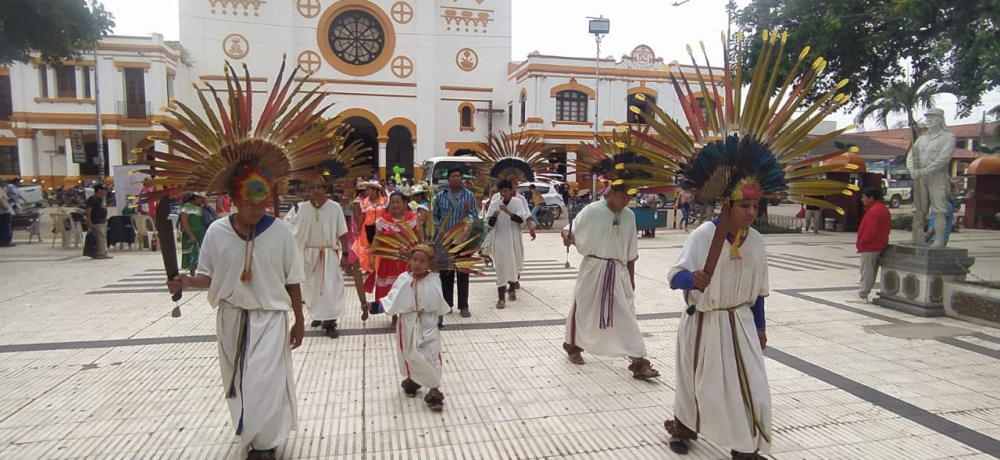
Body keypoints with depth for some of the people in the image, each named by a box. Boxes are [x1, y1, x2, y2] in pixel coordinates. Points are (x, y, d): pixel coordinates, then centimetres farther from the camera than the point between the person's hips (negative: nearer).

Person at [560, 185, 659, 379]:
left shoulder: (629, 216, 3)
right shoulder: (592, 210, -12)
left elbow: (631, 251, 10)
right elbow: (573, 231, -7)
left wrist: (631, 277, 13)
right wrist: (566, 234, -32)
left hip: (618, 271, 3)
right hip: (594, 268, -3)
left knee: (627, 315, 1)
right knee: (583, 308, 12)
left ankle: (638, 361, 5)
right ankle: (573, 346, 37)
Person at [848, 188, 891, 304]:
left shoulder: (873, 211, -20)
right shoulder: (883, 209, 13)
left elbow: (870, 231, -25)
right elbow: (888, 227, 18)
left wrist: (860, 243, -13)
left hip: (869, 247, -11)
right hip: (879, 245, 11)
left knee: (866, 272, -5)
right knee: (871, 272, 13)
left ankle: (862, 296, 0)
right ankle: (863, 293, 19)